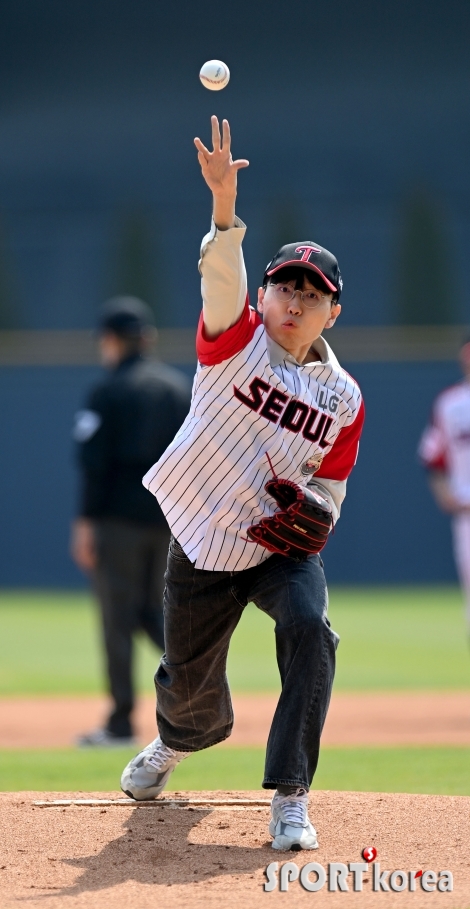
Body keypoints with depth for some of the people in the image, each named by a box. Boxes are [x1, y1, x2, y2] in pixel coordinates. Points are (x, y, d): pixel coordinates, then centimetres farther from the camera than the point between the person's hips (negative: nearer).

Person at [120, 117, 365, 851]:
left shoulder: (343, 399, -3)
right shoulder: (238, 342, -8)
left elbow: (329, 489, 4)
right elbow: (222, 281, -28)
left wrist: (307, 511, -21)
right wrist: (225, 201, -46)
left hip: (282, 550, 0)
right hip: (203, 549, 0)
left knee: (309, 629, -29)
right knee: (190, 682, 11)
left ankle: (290, 799, -24)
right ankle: (180, 740, 52)